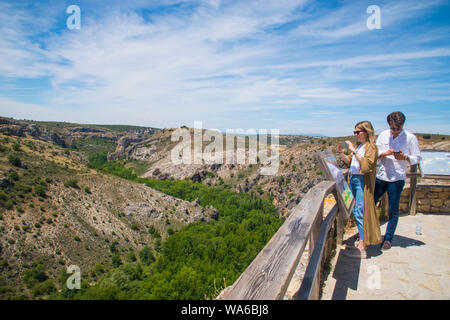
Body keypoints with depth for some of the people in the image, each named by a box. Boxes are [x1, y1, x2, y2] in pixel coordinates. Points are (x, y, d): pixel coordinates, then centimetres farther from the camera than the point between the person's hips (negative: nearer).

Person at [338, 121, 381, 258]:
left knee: (360, 212, -10)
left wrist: (354, 151, -23)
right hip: (354, 179, 9)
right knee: (355, 211, 14)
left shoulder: (371, 146, -8)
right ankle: (365, 237, 30)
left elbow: (367, 165, -22)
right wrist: (341, 153, 7)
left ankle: (362, 248, -8)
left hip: (363, 181, -9)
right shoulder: (359, 146, 16)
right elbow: (350, 162, 22)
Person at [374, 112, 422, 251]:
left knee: (393, 210, 3)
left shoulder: (411, 138, -3)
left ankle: (388, 238, 18)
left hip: (397, 178, -3)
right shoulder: (383, 135, 5)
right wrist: (384, 153, -13)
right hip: (381, 176, 3)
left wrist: (405, 158, -19)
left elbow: (417, 158, 1)